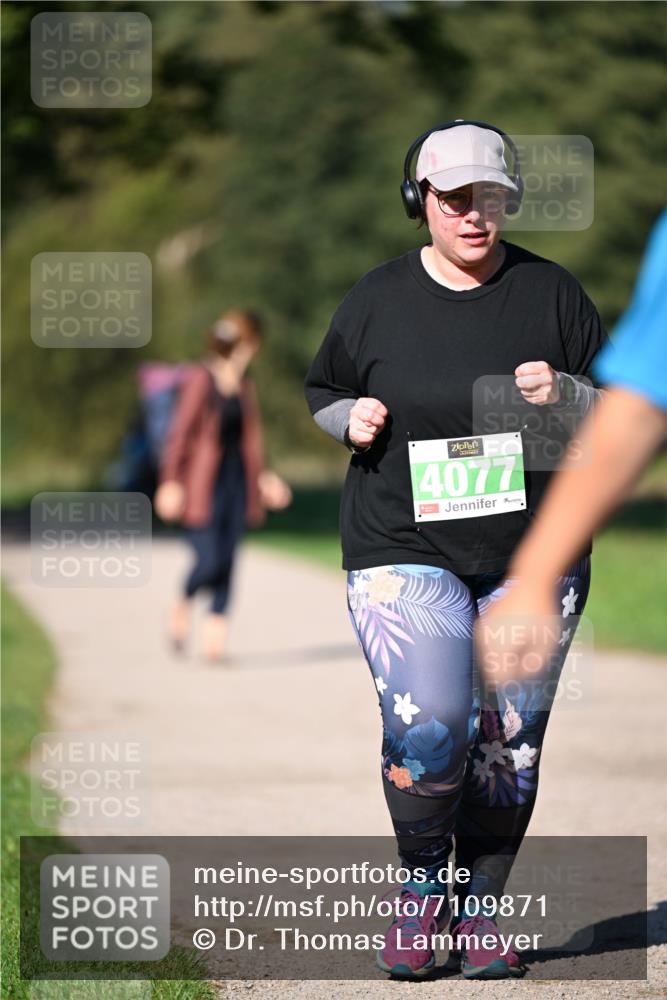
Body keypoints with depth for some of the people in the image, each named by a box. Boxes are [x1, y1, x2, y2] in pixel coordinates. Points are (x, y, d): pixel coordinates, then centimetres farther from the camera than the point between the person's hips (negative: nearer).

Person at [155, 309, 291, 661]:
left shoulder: (244, 386, 11)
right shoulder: (200, 380, -9)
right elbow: (180, 432, -11)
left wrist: (261, 477, 12)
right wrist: (171, 482, -15)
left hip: (236, 483, 6)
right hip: (202, 486, -6)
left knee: (227, 563, 2)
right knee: (208, 563, -12)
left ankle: (214, 641, 6)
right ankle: (182, 607, 18)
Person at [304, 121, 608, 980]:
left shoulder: (550, 292, 3)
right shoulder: (376, 299, 4)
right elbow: (322, 391, 17)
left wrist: (563, 393, -13)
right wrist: (350, 418, -5)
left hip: (532, 558, 2)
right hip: (403, 553, -1)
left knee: (510, 744, 3)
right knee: (428, 726, -18)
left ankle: (478, 909, 20)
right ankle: (420, 883, 6)